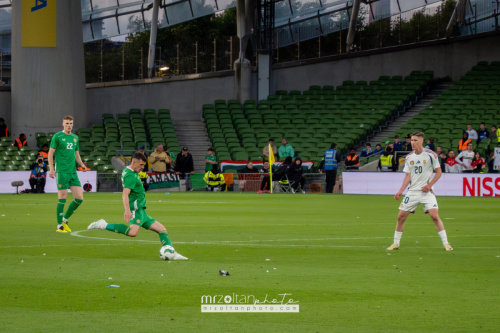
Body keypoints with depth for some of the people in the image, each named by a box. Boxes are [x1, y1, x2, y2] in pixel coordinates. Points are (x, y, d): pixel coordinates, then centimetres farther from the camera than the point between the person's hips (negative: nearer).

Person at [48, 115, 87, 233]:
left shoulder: (75, 138, 16)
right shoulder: (57, 136, -2)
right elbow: (51, 153, -3)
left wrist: (81, 164, 5)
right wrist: (51, 169, -13)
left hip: (73, 172, 6)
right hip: (61, 171, -6)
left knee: (79, 198, 0)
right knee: (62, 198, -6)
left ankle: (65, 219, 17)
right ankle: (59, 226, 3)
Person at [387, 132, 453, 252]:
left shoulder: (430, 155, -5)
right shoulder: (408, 157, 6)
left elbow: (438, 172, 0)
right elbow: (408, 176, 10)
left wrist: (429, 185, -12)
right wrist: (400, 191, 0)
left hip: (427, 192, -4)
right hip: (412, 192, 4)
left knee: (435, 216, -17)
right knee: (401, 216, 0)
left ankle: (445, 243, -8)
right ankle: (396, 243, 15)